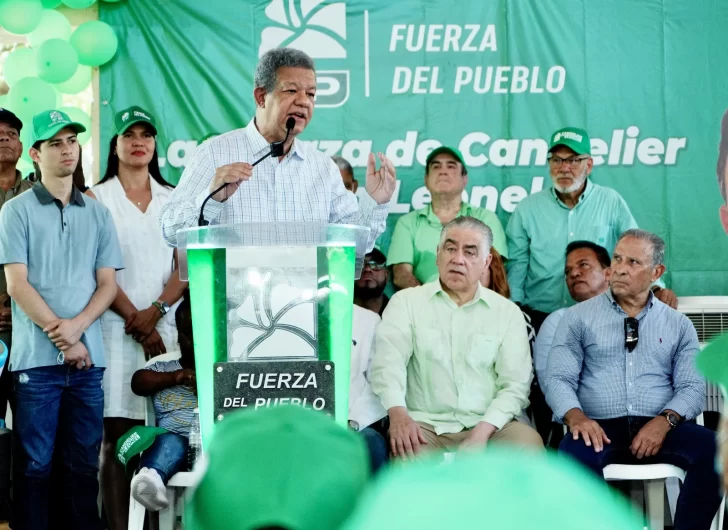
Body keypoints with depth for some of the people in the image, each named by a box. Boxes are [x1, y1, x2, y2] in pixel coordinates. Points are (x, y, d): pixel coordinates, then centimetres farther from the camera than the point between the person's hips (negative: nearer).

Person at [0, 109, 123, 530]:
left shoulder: (98, 214, 12)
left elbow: (108, 284, 8)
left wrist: (77, 326, -10)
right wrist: (62, 338, -9)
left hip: (89, 357, 3)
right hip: (37, 357, -3)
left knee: (85, 462, 6)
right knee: (35, 463, 0)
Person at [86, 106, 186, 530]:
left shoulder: (174, 199, 14)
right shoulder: (97, 198, 7)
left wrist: (155, 311, -7)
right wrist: (134, 319, -8)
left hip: (163, 326, 2)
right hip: (114, 327, -2)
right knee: (118, 437, -6)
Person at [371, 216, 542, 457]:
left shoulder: (508, 312, 12)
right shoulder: (406, 302, 9)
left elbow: (515, 384, 3)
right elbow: (389, 360, -8)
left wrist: (482, 432, -15)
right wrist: (398, 412, -28)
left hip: (490, 426, 2)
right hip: (424, 425, -2)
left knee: (529, 444, -28)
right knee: (406, 452, -34)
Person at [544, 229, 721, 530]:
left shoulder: (678, 324, 16)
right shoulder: (578, 317, 12)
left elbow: (692, 387, 7)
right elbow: (559, 378, 4)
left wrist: (665, 420, -15)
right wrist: (575, 415, -19)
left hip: (660, 428, 2)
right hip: (600, 428, -1)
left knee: (714, 449, -29)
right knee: (574, 454, -37)